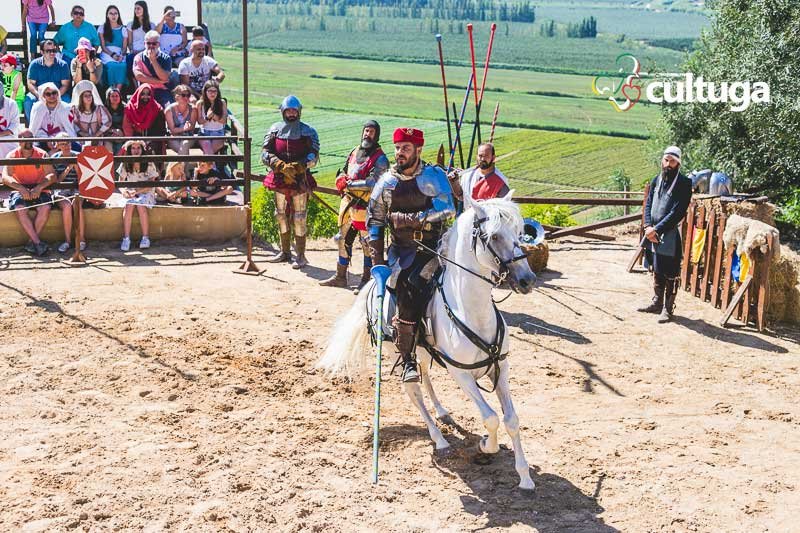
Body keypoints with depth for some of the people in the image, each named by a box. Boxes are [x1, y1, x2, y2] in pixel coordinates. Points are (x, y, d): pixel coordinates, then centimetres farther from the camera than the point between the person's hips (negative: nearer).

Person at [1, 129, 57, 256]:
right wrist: (21, 188, -27)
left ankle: (32, 242, -19)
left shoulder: (42, 155, 2)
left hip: (39, 191, 0)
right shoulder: (13, 156, 1)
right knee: (20, 209, -31)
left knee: (45, 208, -30)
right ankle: (38, 242, -30)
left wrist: (39, 187, -25)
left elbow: (52, 175, -8)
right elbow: (5, 177, -10)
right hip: (20, 191, 0)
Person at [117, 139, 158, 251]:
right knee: (129, 205, -32)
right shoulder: (125, 165, 5)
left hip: (145, 193, -2)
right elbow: (120, 183, 7)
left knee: (141, 205, -34)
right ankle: (126, 238, -34)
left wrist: (137, 191, -20)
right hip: (130, 193, 2)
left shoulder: (149, 164, -1)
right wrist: (124, 191, -17)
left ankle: (145, 238, -29)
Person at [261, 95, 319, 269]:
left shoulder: (308, 131, 0)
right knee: (281, 216, 12)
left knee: (299, 218, -4)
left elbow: (314, 156, -6)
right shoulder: (275, 129, 7)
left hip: (299, 179, -4)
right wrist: (281, 166, -16)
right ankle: (285, 252, 25)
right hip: (279, 179, 4)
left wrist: (298, 166, -22)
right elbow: (265, 153, 0)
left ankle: (301, 256, 2)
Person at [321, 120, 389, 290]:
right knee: (343, 240, 13)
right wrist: (341, 179, 0)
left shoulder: (380, 159, -10)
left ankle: (366, 279, 10)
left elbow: (372, 183, -21)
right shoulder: (354, 152, 12)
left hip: (365, 207, -7)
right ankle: (340, 276, 24)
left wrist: (349, 184, -20)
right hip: (348, 203, 7)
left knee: (368, 243, 1)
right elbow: (344, 172, 23)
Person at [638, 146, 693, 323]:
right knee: (656, 271, 18)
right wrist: (648, 227, -7)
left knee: (670, 274, -1)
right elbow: (648, 204, 9)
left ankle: (668, 308, 7)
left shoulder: (684, 183, -10)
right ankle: (657, 302, 31)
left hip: (670, 235, -6)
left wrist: (657, 229, -16)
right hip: (653, 234, 6)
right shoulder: (656, 180, 9)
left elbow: (678, 212, -16)